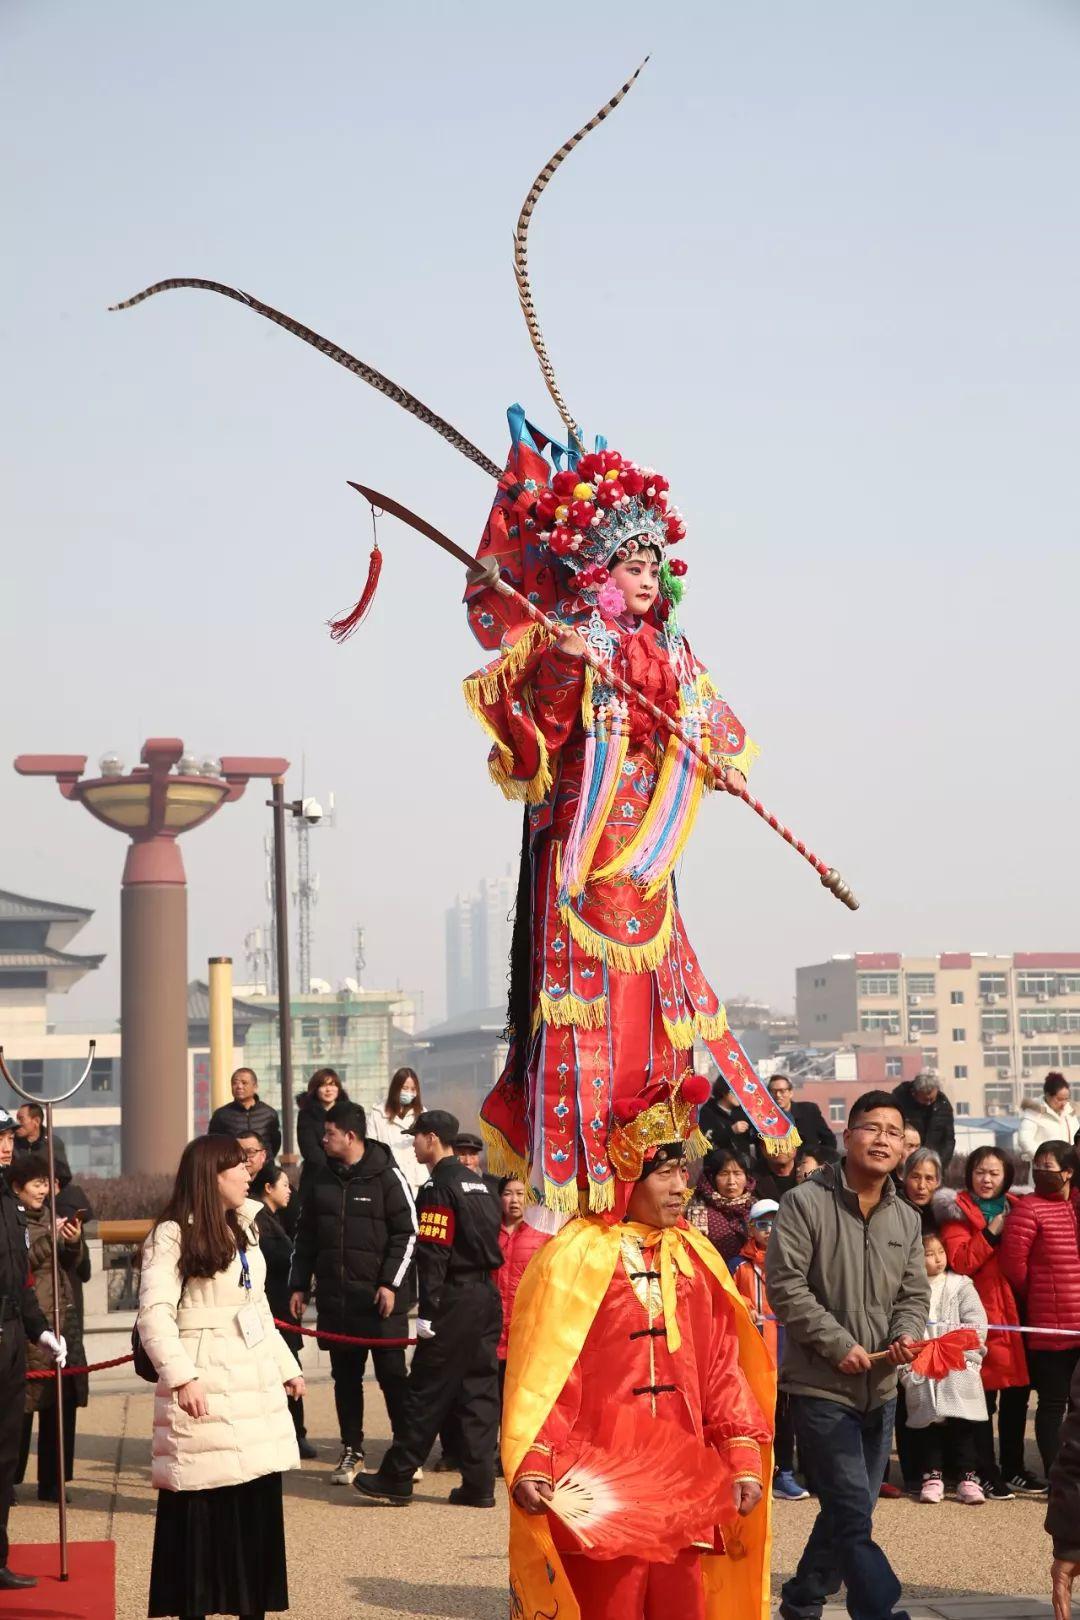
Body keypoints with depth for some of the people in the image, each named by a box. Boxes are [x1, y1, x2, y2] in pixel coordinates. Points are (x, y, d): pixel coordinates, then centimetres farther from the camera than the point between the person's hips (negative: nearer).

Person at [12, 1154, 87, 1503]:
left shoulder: (52, 1216, 16)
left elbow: (77, 1266, 14)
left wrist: (74, 1242, -5)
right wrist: (50, 1238, -19)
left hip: (62, 1320, 6)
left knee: (62, 1403, 3)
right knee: (22, 1406, -7)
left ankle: (52, 1481, 10)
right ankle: (10, 1479, 2)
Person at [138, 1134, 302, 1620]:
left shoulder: (243, 1229, 21)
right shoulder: (172, 1235, -6)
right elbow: (155, 1314, -15)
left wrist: (285, 1365, 23)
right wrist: (180, 1377, -24)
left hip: (254, 1382, 7)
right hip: (204, 1384, -7)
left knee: (259, 1504, 5)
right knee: (200, 1508, -5)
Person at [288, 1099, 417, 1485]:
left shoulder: (387, 1177, -6)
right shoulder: (322, 1181, 11)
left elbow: (407, 1233, -7)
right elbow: (305, 1238, 18)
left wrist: (391, 1284, -12)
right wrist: (298, 1286, 12)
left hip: (380, 1298, -5)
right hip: (334, 1298, 5)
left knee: (392, 1374, -2)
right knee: (345, 1377, 9)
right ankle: (351, 1451, 17)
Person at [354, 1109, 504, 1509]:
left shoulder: (438, 1188, -10)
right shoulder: (480, 1184, 16)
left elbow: (433, 1254, -16)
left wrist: (428, 1311, -16)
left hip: (456, 1300, -8)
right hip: (488, 1297, 8)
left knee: (426, 1391, -3)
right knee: (479, 1390, 9)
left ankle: (396, 1480, 3)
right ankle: (478, 1485, 8)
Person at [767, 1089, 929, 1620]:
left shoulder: (907, 1219, 10)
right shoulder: (805, 1203, -10)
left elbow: (914, 1295, 12)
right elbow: (785, 1285, -14)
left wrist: (906, 1336, -10)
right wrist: (840, 1345, -17)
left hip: (880, 1388, 7)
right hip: (820, 1384, -7)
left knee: (848, 1511, 15)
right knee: (853, 1515, -12)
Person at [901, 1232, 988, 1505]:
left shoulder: (961, 1286, 5)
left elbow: (977, 1325, -2)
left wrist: (956, 1354, -10)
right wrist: (906, 1364, -7)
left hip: (959, 1373, -1)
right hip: (921, 1376, 1)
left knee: (963, 1426, -2)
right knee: (927, 1424, 5)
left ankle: (968, 1478, 3)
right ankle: (931, 1476, 14)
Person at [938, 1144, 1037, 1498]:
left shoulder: (1014, 1209, 15)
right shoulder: (958, 1212, 0)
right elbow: (959, 1262, -13)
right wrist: (991, 1233, -16)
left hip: (1014, 1313, 6)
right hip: (981, 1316, -5)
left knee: (1017, 1396, 10)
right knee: (983, 1400, -4)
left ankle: (1013, 1469, 22)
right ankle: (987, 1474, 4)